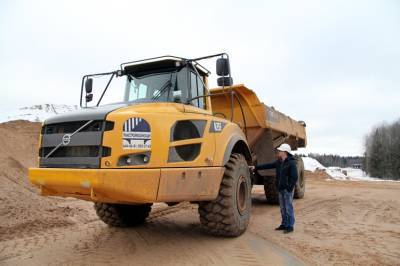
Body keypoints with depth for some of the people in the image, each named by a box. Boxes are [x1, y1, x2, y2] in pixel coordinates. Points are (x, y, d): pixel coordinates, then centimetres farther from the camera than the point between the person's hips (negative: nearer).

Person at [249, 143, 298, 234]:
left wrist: (289, 188, -17)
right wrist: (255, 167, 6)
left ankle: (290, 226, 9)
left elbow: (294, 177, -17)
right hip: (280, 189, 8)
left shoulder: (291, 163, -14)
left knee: (289, 208, 0)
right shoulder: (279, 162, 10)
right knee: (283, 208, 14)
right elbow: (268, 166, 11)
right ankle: (284, 224, 24)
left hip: (287, 189, -8)